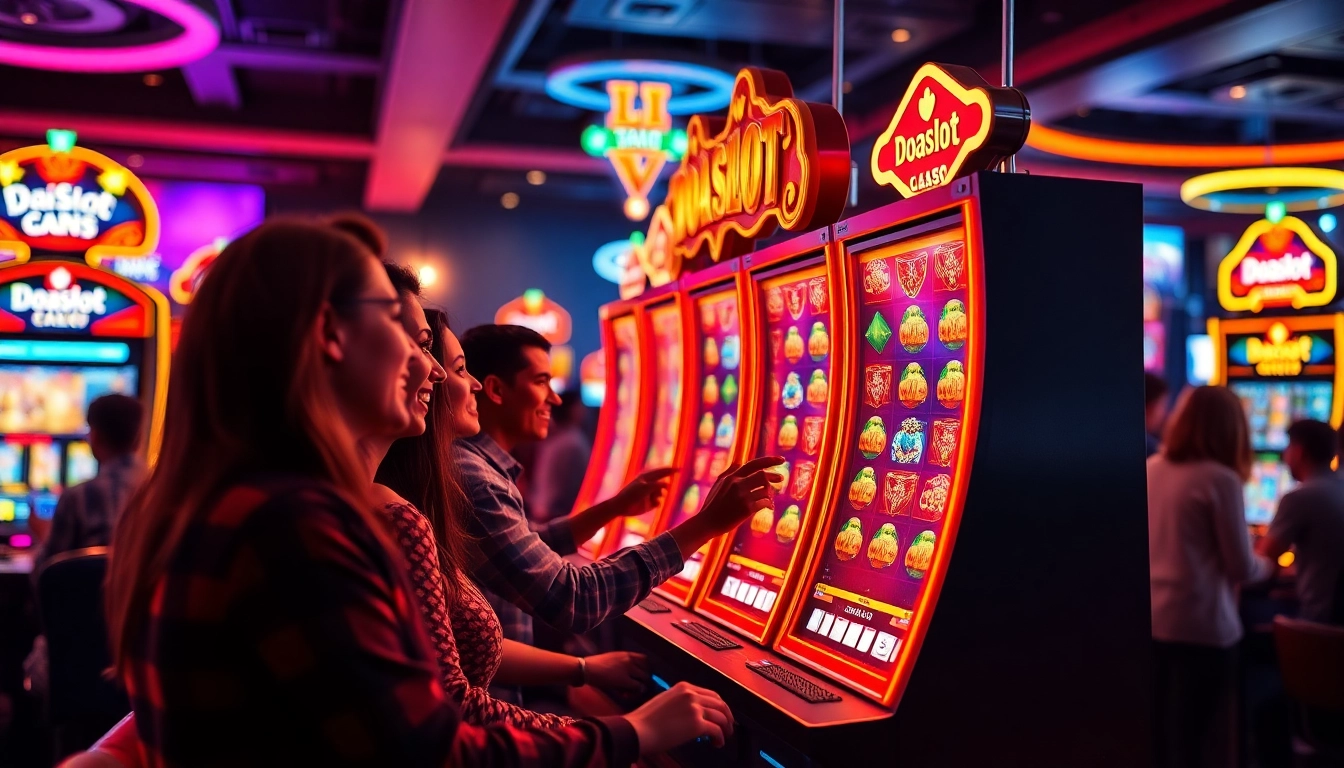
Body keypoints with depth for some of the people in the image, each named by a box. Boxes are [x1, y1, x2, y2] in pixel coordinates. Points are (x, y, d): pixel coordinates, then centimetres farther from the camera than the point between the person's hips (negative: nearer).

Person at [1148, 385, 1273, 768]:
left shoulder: (1151, 469, 5)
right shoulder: (1221, 479, -13)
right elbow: (1242, 568, -8)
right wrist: (1267, 566, 14)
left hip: (1151, 620, 6)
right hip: (1201, 626, -6)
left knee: (1155, 736, 15)